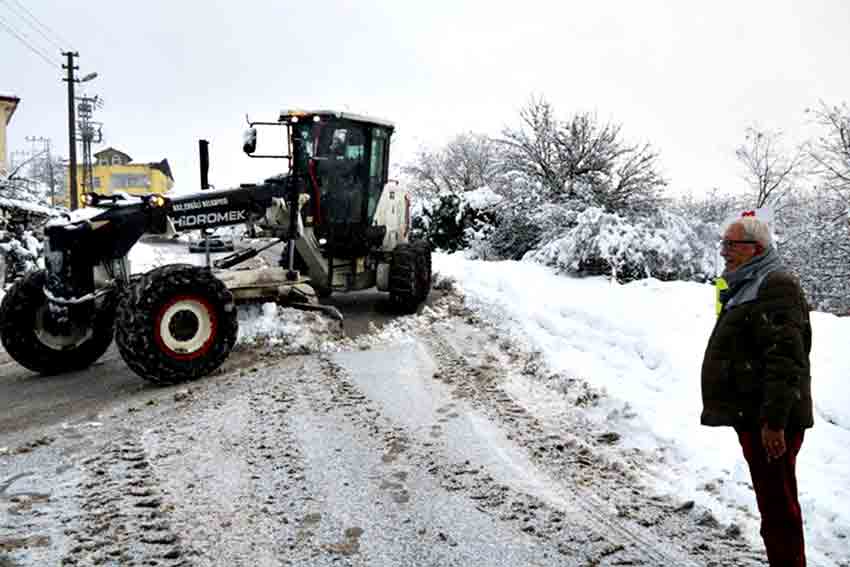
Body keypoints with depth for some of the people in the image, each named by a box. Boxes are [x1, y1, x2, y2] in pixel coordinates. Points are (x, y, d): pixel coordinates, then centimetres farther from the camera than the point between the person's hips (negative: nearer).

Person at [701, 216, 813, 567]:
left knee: (778, 503, -4)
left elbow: (785, 360, -23)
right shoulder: (746, 287, 19)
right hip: (753, 416, 10)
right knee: (771, 500, 18)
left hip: (768, 421, -10)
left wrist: (774, 420, -25)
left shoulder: (776, 286, -14)